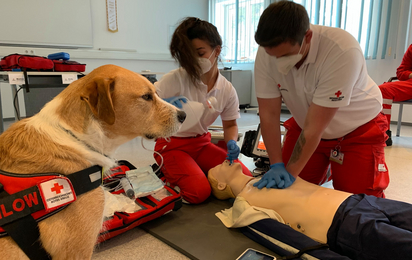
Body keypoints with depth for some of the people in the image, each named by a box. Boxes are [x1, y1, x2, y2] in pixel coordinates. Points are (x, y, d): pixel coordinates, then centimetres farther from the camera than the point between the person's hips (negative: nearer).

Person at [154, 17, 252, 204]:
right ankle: (167, 175, 7)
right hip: (172, 145, -5)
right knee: (199, 192, -25)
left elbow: (230, 125, 8)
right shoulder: (176, 79, -19)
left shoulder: (227, 90, -6)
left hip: (202, 143, 5)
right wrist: (163, 104, -42)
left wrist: (232, 143, -14)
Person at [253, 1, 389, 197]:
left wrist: (291, 173, -24)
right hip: (304, 127, 4)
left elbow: (314, 126, -31)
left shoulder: (342, 51, -35)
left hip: (357, 131, -3)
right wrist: (276, 165, -20)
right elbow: (269, 114, -16)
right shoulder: (267, 52, -22)